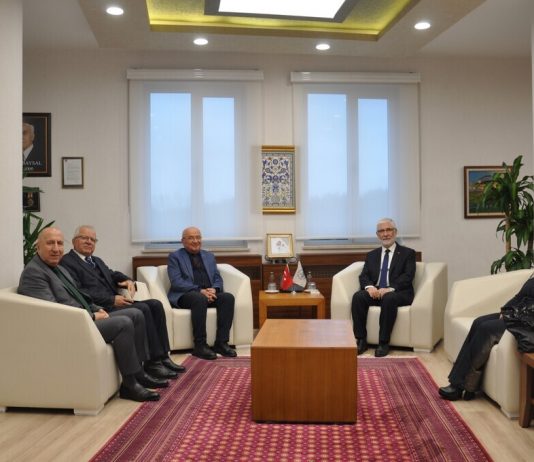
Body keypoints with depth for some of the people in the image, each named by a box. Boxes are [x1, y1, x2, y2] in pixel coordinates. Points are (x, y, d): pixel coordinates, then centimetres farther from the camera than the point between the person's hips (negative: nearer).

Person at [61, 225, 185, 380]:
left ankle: (163, 356, -9)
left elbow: (113, 275, 23)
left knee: (155, 305, -9)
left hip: (114, 302, 9)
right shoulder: (67, 262, -3)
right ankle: (153, 362, -19)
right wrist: (111, 300, -19)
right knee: (142, 309, -25)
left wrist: (128, 280, -3)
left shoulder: (97, 261, 27)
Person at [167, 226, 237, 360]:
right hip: (185, 295, -5)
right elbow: (176, 282, -8)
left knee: (228, 297, -25)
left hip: (210, 293, 5)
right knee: (200, 299, -38)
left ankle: (221, 343, -23)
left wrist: (213, 289, -10)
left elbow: (218, 279, 15)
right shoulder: (175, 257, 6)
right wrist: (200, 291, -19)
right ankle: (200, 345, -30)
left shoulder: (209, 256, 22)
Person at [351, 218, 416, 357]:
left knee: (389, 299, -37)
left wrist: (389, 289, -23)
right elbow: (363, 276, 10)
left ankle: (383, 343, -28)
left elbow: (407, 277, -6)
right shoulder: (371, 255, 20)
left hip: (398, 293, -3)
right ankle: (361, 340, -21)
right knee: (358, 296, -27)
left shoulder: (408, 253, 8)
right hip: (374, 292, 4)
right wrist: (369, 287, -15)